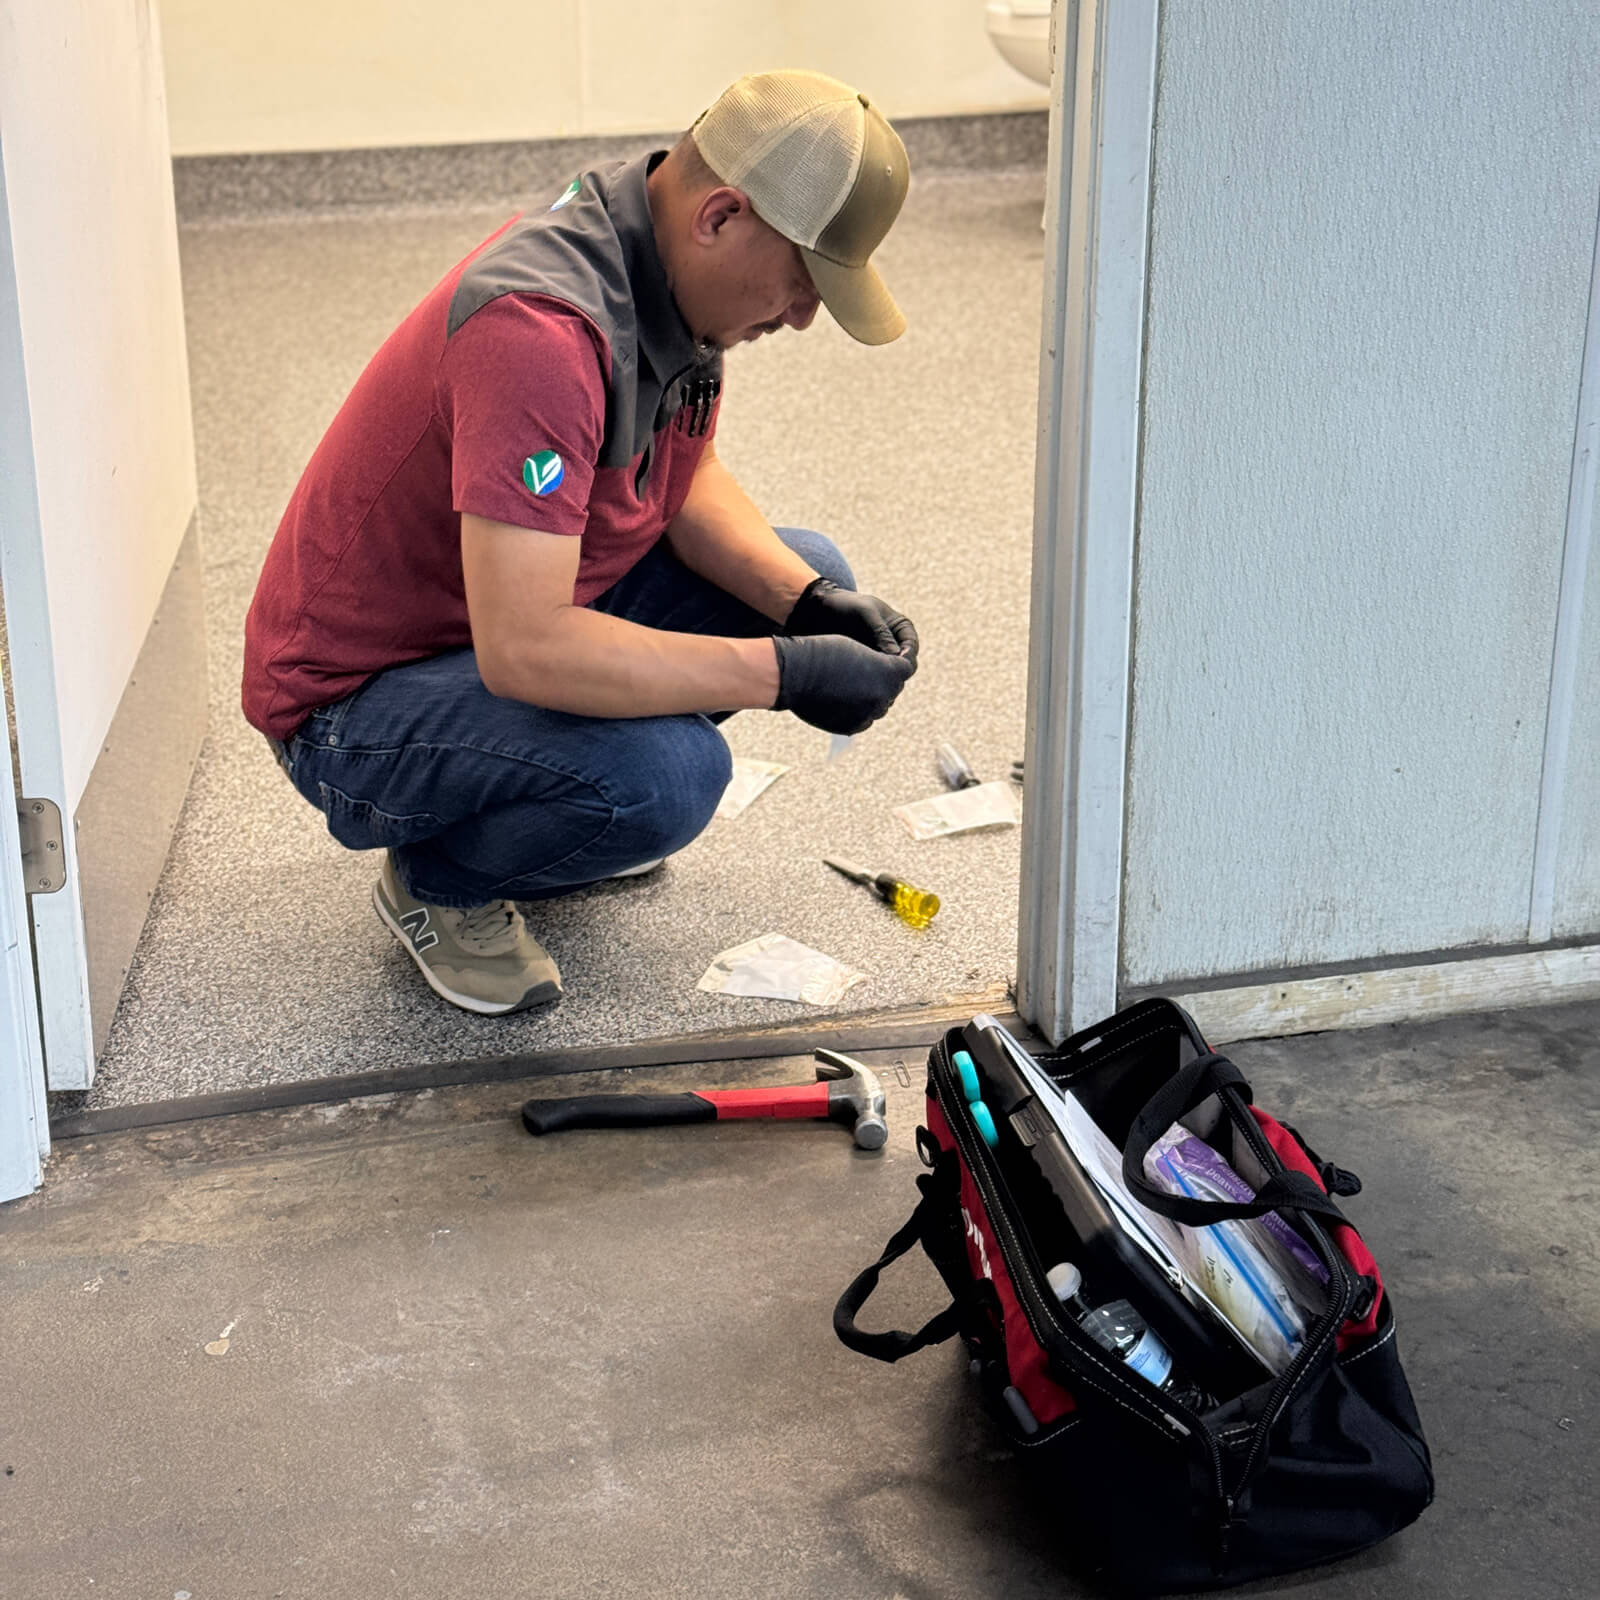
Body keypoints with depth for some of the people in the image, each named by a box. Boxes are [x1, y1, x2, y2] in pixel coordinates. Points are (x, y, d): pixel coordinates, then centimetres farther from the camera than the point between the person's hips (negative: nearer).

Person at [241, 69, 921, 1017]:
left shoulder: (670, 265, -5)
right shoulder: (540, 326, -34)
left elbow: (687, 479, 10)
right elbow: (522, 650, -40)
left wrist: (812, 601, -8)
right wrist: (782, 673, -33)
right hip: (359, 695, -9)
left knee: (810, 578, 6)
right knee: (665, 775, -34)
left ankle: (562, 806, 15)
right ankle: (438, 882, -2)